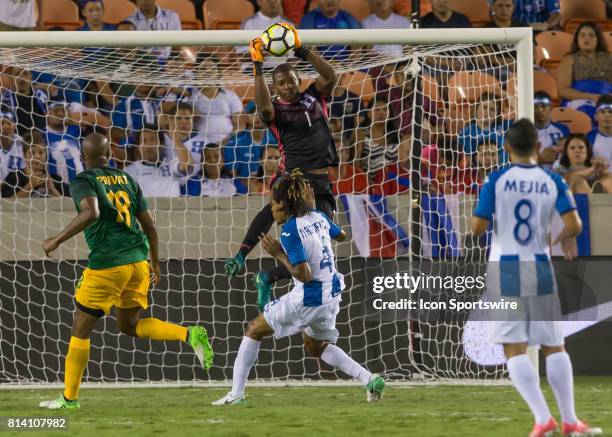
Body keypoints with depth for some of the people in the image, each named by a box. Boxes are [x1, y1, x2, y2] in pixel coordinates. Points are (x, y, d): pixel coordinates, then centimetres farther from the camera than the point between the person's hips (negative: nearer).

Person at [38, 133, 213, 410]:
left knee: (80, 330, 7)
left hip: (107, 263, -6)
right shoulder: (126, 180, 15)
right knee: (129, 325, 21)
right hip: (138, 260, 6)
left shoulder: (83, 182, -4)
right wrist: (155, 263, 25)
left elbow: (91, 213, -25)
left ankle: (69, 397, 11)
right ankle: (190, 335, 0)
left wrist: (57, 241, -20)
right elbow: (149, 224, 14)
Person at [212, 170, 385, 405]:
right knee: (315, 346, 29)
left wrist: (279, 255, -13)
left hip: (307, 300, -7)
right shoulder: (319, 217, 3)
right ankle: (370, 380, 14)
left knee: (254, 331, 10)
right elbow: (342, 236, 25)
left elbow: (304, 275, -23)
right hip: (331, 295, 7)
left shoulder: (290, 231, -18)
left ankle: (236, 393, 7)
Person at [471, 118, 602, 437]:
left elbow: (477, 227, -9)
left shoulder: (497, 180, -6)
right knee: (554, 347, 13)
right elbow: (574, 225, -8)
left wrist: (477, 222, 14)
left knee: (515, 350, -2)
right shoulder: (552, 181, -1)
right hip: (540, 268, 2)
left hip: (505, 270, -2)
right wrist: (566, 238, 14)